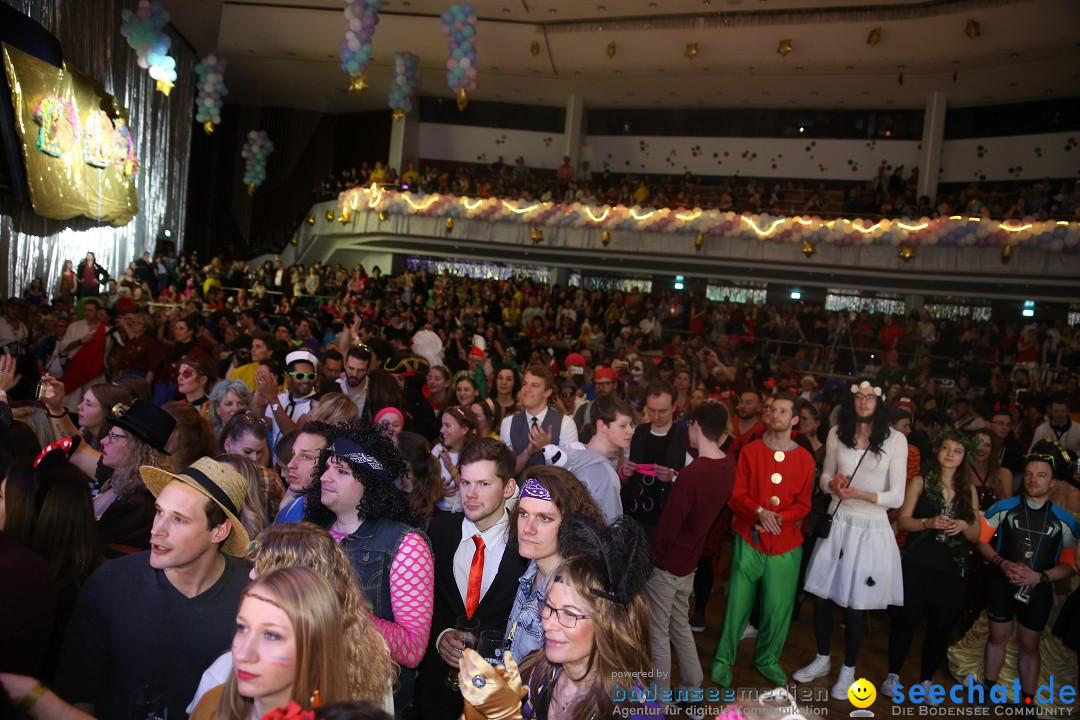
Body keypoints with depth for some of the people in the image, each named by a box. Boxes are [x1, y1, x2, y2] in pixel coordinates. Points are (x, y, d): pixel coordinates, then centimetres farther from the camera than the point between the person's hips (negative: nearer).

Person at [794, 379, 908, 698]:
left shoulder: (896, 439, -9)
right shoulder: (837, 433, 1)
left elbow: (897, 497, -10)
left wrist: (857, 493, -21)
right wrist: (833, 484, -12)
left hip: (871, 530, -3)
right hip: (836, 524, 3)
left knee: (854, 606, 8)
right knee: (822, 598, 10)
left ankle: (848, 670, 31)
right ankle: (822, 659, 34)